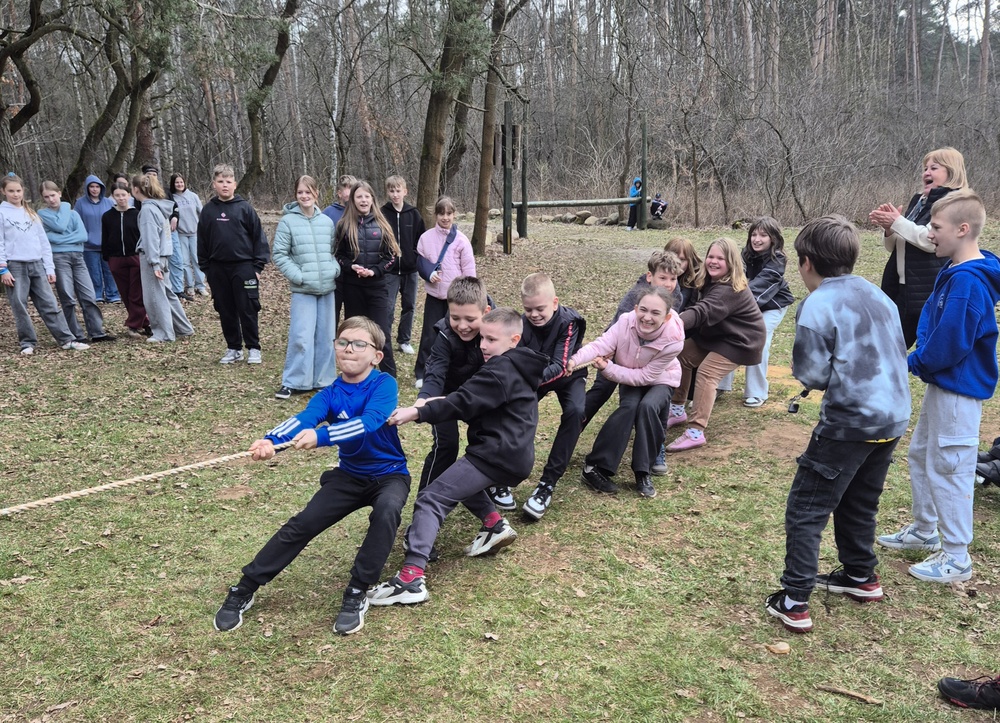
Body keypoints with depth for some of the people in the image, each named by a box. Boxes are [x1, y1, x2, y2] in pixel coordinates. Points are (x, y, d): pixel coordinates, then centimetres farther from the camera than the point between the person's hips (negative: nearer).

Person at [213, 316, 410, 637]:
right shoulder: (330, 394, -6)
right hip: (349, 475, 4)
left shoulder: (384, 384, -17)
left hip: (389, 474, -4)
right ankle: (243, 590, 9)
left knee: (387, 510, -35)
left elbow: (370, 421, -35)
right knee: (301, 525, -8)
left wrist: (321, 436, -49)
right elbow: (303, 419, -25)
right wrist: (271, 440, -47)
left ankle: (357, 594, -21)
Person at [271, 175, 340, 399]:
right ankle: (293, 382, 2)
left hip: (327, 287, 4)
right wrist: (298, 276, -12)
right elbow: (279, 255, -4)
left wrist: (335, 269, -2)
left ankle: (323, 380, 19)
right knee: (301, 337, -9)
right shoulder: (288, 221, -4)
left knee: (326, 336, 9)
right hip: (303, 289, -4)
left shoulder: (327, 221, 7)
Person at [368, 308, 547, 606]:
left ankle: (411, 578, -23)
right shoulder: (518, 368, 17)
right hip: (515, 455, 10)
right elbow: (477, 402, 19)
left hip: (495, 455, -10)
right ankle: (495, 525, 21)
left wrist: (417, 413, -26)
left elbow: (463, 402, -21)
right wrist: (441, 403, 4)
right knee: (462, 480, 35)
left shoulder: (501, 370, -12)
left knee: (431, 499, -13)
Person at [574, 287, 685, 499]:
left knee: (647, 406, -32)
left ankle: (642, 472, -18)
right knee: (629, 406, -29)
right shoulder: (626, 321, -29)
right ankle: (595, 467, -22)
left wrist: (608, 368, -35)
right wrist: (575, 360, -57)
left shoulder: (673, 340, -32)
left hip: (660, 380, -1)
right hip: (630, 377, 1)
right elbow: (600, 345, -38)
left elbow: (646, 376, -28)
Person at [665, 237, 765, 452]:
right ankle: (677, 410, 16)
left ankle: (696, 433, -20)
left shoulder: (730, 290, -33)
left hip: (740, 340, -9)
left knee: (707, 372, -22)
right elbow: (699, 307, -4)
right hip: (715, 334, 9)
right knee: (682, 356, 3)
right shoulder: (711, 281, -2)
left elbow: (702, 312, -48)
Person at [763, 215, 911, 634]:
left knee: (806, 509, 1)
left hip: (851, 422, -8)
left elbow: (810, 375, -14)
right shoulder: (879, 296, 10)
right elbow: (897, 354, 17)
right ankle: (861, 576, 42)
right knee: (859, 502, 26)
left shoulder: (817, 305, -14)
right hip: (894, 416, 8)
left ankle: (794, 603, 3)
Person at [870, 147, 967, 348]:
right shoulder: (918, 200, 15)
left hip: (931, 291, -8)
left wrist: (897, 222, -19)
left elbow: (931, 240, -22)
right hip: (902, 288, 8)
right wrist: (889, 228, -3)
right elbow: (894, 246, 17)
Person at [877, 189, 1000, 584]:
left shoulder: (968, 281, -25)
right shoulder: (953, 271, 6)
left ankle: (956, 558, 14)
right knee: (920, 455, 21)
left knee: (947, 468, 0)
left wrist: (913, 363, -9)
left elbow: (949, 345, -26)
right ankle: (924, 530, 38)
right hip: (943, 383, 10)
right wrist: (919, 357, -1)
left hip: (959, 390, -10)